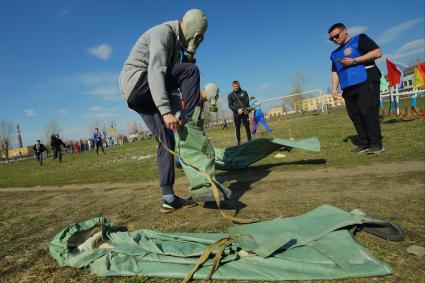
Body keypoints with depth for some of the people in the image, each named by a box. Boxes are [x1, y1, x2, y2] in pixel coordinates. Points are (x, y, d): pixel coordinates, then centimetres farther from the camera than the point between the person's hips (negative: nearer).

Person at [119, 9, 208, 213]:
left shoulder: (176, 44, 20)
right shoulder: (163, 32, -10)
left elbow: (171, 80, 19)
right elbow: (156, 73, -27)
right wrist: (166, 111, -37)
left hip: (140, 97, 9)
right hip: (136, 83, -9)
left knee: (166, 141, -1)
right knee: (190, 70, -19)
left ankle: (169, 199, 0)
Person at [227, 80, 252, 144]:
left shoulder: (244, 93, 11)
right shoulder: (230, 95, 8)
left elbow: (247, 102, 3)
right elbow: (230, 105, -1)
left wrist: (242, 109, -13)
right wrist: (237, 110, -17)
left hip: (244, 113, 0)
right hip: (236, 114, 0)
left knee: (247, 127, 0)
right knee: (237, 129, 1)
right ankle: (239, 142, 6)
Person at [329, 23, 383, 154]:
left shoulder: (359, 39, 5)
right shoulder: (335, 54, 23)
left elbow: (377, 52, -7)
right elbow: (335, 73, 21)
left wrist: (354, 61, -13)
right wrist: (334, 89, 8)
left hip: (366, 83, -7)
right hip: (348, 88, 7)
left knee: (368, 113, -13)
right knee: (355, 116, 3)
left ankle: (376, 144, -6)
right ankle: (364, 144, 9)